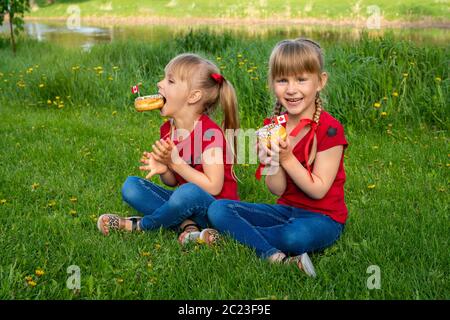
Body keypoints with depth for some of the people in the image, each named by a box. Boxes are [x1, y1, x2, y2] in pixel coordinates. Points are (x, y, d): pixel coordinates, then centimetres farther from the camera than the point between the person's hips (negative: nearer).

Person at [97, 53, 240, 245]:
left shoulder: (209, 133, -18)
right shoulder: (167, 130, 4)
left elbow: (213, 187, -21)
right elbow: (173, 182, 11)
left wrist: (175, 162, -22)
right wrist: (163, 170, -13)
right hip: (187, 205, 7)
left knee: (189, 192, -39)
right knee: (130, 186, -7)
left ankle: (140, 225, -13)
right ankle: (187, 226, -19)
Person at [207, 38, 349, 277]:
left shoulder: (329, 129, -14)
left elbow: (318, 190, -15)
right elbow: (278, 190, -1)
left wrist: (287, 158, -23)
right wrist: (272, 162, -22)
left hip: (322, 216, -6)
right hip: (285, 210, 6)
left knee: (297, 236, -41)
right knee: (218, 209, -12)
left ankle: (237, 233, -16)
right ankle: (276, 257, -30)